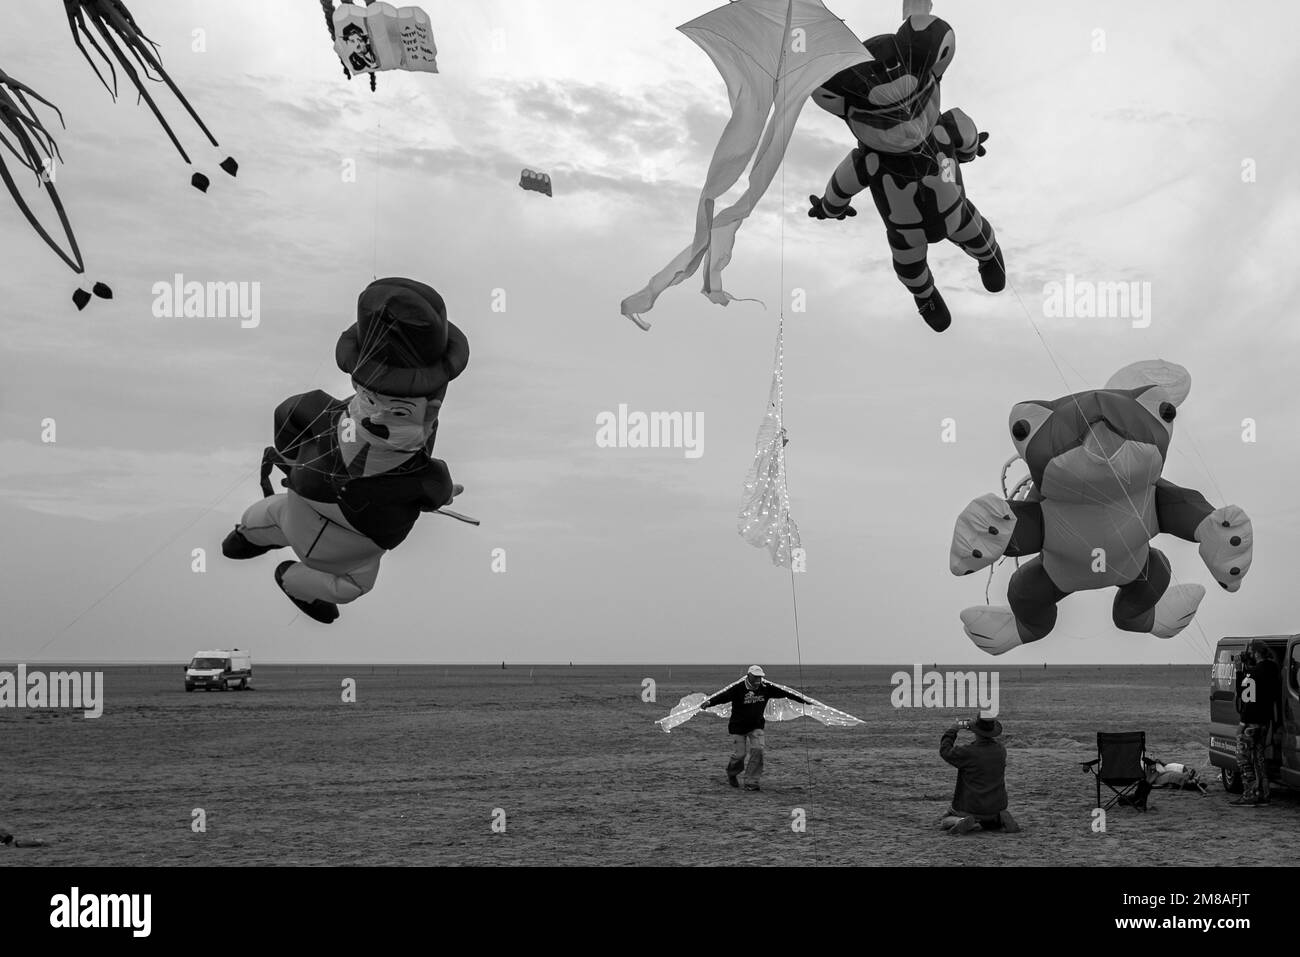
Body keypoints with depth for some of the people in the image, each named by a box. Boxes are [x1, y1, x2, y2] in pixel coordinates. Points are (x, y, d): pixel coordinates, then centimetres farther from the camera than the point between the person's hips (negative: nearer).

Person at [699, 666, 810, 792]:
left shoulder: (765, 687, -6)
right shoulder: (738, 688, -19)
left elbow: (784, 693, 2)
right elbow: (723, 696, -34)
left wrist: (803, 700, 9)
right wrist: (709, 702, -53)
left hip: (756, 726, 3)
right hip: (739, 727, -3)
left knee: (757, 750, -12)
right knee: (740, 753, -3)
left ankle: (751, 782, -1)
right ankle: (731, 774, 31)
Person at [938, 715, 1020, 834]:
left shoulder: (968, 752, -23)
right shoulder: (1000, 749, -6)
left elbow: (945, 751, -8)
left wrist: (954, 729, 2)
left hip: (970, 807, -5)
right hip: (996, 806, 5)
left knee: (944, 821, 16)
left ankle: (962, 821, -15)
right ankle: (1001, 820, 2)